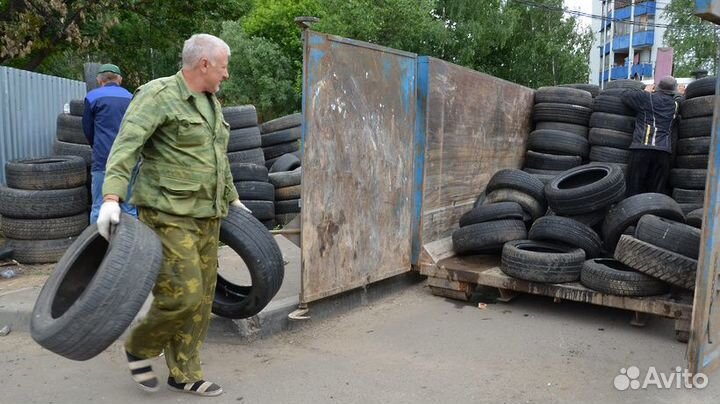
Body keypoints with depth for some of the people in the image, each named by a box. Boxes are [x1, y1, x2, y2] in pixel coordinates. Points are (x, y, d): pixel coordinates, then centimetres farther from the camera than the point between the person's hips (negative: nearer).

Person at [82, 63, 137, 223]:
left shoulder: (92, 97, 5)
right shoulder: (131, 97, 13)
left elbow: (88, 130, 11)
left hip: (103, 161, -3)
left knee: (99, 209, 2)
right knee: (129, 209, 6)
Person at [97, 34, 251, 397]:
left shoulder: (211, 103, 16)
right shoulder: (158, 95, -9)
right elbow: (126, 145, -20)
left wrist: (231, 198, 30)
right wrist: (112, 197, -32)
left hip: (207, 216, 8)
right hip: (169, 214, -8)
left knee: (202, 298, 8)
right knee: (183, 294, -11)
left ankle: (184, 374, 22)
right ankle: (139, 347, 17)